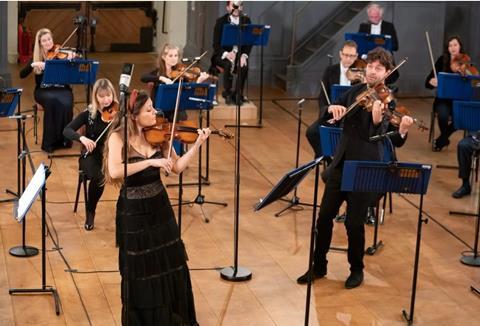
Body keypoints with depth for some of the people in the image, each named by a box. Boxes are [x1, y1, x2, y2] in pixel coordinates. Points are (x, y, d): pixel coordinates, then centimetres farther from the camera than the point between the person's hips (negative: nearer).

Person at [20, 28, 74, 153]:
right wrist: (33, 64, -20)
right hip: (43, 90, 0)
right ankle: (50, 141, -26)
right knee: (51, 100, -35)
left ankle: (64, 138, -14)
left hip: (61, 88, 0)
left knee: (66, 104, -34)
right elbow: (22, 75, -4)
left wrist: (70, 60, -26)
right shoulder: (36, 57, 6)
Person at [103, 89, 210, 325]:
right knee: (140, 269, 8)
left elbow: (177, 167, 0)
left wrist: (197, 144, -9)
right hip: (133, 211, -5)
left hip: (159, 206, 5)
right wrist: (150, 162, -32)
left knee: (171, 264, 15)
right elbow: (115, 171, -31)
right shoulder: (118, 137, -16)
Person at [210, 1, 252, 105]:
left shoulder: (246, 21, 4)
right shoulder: (221, 21, -3)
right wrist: (226, 53, -26)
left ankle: (238, 94, -15)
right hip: (223, 54, -2)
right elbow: (216, 43, -7)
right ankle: (228, 93, -19)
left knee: (244, 66, -30)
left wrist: (244, 55, -18)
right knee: (228, 64, -34)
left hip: (239, 54, 2)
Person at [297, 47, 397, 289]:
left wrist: (377, 118, -43)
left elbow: (378, 135, -22)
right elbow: (325, 118, 8)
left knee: (354, 223, 0)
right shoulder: (355, 92, 7)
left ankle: (357, 270, 21)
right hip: (341, 163, 5)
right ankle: (319, 266, 23)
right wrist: (332, 108, -15)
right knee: (324, 217, 8)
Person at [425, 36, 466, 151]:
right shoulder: (442, 61, -1)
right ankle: (445, 139, 1)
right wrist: (431, 81, -27)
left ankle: (440, 140, -4)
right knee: (443, 115, -33)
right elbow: (427, 83, -4)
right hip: (444, 99, 0)